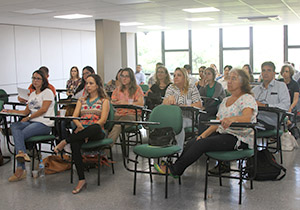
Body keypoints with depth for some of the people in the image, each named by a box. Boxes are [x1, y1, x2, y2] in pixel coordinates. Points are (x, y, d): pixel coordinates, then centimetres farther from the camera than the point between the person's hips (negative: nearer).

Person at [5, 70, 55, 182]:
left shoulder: (47, 92, 1)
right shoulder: (32, 94, 25)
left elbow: (43, 109, -10)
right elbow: (26, 111, 24)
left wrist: (28, 118, -10)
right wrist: (10, 111, 18)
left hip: (44, 124, -7)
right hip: (32, 122, 7)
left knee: (20, 135, -24)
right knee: (14, 126, -24)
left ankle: (20, 170, -25)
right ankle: (22, 152, -42)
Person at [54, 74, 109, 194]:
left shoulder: (104, 101, 11)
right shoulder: (82, 100, 24)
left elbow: (102, 120, -3)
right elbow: (74, 117, 11)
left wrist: (87, 130, -15)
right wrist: (79, 125, -13)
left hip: (97, 132, -3)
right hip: (82, 131, 3)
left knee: (95, 128, -41)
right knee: (75, 143, -33)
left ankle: (65, 141, -30)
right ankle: (81, 180, -34)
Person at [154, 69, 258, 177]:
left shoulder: (248, 98, -7)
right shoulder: (225, 100, 18)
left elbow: (247, 118, -26)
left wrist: (232, 119, -47)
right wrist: (204, 134, -2)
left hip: (241, 138, -7)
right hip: (222, 133, 8)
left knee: (202, 144, -24)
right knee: (193, 142, -14)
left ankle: (175, 169, -15)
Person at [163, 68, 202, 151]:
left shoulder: (192, 87, 5)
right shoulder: (171, 88, 11)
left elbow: (199, 105, -5)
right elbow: (164, 104, -2)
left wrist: (183, 107, -15)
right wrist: (170, 98, -25)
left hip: (188, 118, -2)